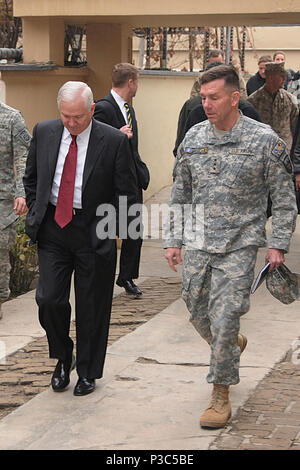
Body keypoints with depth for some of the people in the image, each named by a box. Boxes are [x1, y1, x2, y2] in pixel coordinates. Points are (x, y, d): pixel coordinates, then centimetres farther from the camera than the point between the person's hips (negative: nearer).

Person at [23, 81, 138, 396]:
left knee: (91, 306, 6)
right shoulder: (44, 133, 2)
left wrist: (106, 224, -5)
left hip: (93, 232, -2)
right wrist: (36, 213, 7)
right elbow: (31, 178, 16)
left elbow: (127, 193, -1)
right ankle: (63, 357, 22)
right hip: (52, 228, 2)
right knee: (49, 298, -5)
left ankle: (88, 372, 23)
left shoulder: (114, 141, -9)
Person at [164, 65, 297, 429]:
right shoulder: (193, 138, 4)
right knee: (199, 314, 13)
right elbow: (179, 195, 12)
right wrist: (173, 240, 9)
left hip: (239, 246, -4)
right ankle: (233, 345, 44)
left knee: (224, 321, -8)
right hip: (196, 245, 4)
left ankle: (221, 393, 7)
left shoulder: (265, 140, -7)